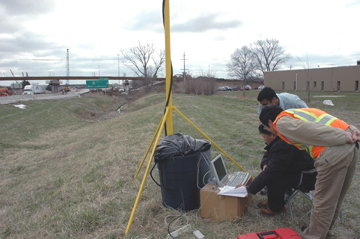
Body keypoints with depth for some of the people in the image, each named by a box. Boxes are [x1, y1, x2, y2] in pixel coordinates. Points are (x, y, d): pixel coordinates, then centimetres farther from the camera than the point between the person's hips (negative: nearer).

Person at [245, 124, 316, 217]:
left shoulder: (282, 147, -30)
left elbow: (271, 172, -30)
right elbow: (267, 154, 19)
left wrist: (249, 189, -26)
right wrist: (265, 164, -5)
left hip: (307, 177, -11)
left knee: (275, 182, -25)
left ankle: (275, 208, 2)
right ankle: (273, 202, 16)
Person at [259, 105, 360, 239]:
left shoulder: (281, 122, 1)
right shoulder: (298, 112, 28)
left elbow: (311, 130, -13)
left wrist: (344, 137, -13)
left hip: (334, 155, -10)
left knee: (323, 203, 6)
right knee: (334, 199, 25)